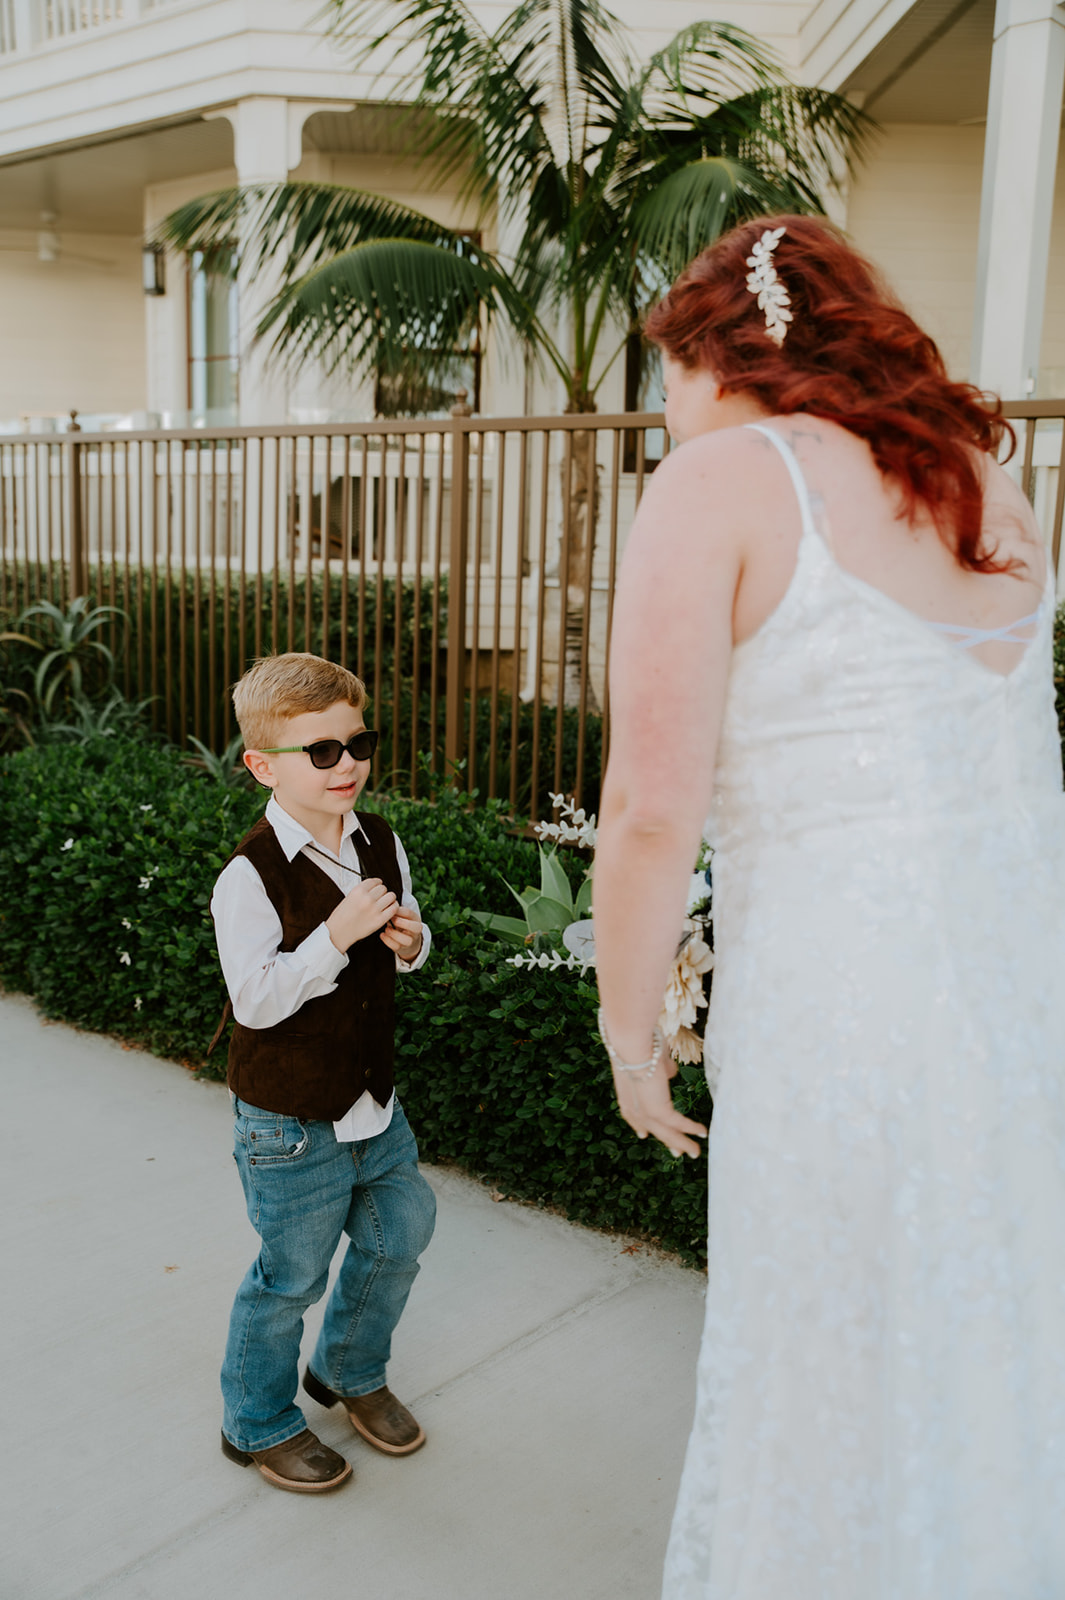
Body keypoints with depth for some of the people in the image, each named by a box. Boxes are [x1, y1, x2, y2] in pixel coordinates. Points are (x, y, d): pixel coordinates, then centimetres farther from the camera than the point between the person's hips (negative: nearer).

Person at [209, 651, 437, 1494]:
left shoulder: (382, 844, -1)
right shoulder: (251, 876, -22)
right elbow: (258, 999, -24)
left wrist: (410, 939, -11)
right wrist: (337, 934, -34)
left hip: (376, 1104, 7)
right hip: (290, 1124, -7)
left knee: (398, 1241, 20)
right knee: (292, 1277, 8)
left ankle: (350, 1371, 47)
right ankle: (259, 1424, 34)